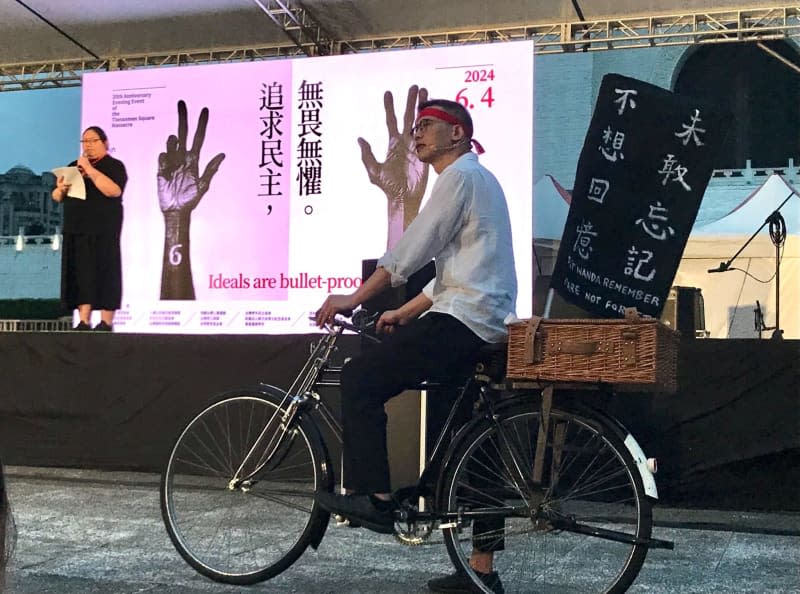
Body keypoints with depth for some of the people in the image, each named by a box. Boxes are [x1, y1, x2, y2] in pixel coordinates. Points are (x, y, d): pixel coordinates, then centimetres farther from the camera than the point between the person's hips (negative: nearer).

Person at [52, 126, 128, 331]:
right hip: (76, 229, 6)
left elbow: (114, 191, -18)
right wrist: (60, 189, -4)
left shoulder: (114, 166, 1)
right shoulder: (73, 166, 19)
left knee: (103, 273, -7)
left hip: (102, 230, -5)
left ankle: (106, 322, -6)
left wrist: (90, 170, -18)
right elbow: (57, 197, 19)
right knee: (79, 274, 1)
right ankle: (83, 321, 1)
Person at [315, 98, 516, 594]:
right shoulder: (478, 178, 25)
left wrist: (353, 299, -8)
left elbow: (410, 251, -13)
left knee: (361, 380, -7)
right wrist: (405, 314, 23)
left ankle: (373, 497, -8)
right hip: (490, 328, 10)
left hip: (464, 319, -10)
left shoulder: (460, 174, -6)